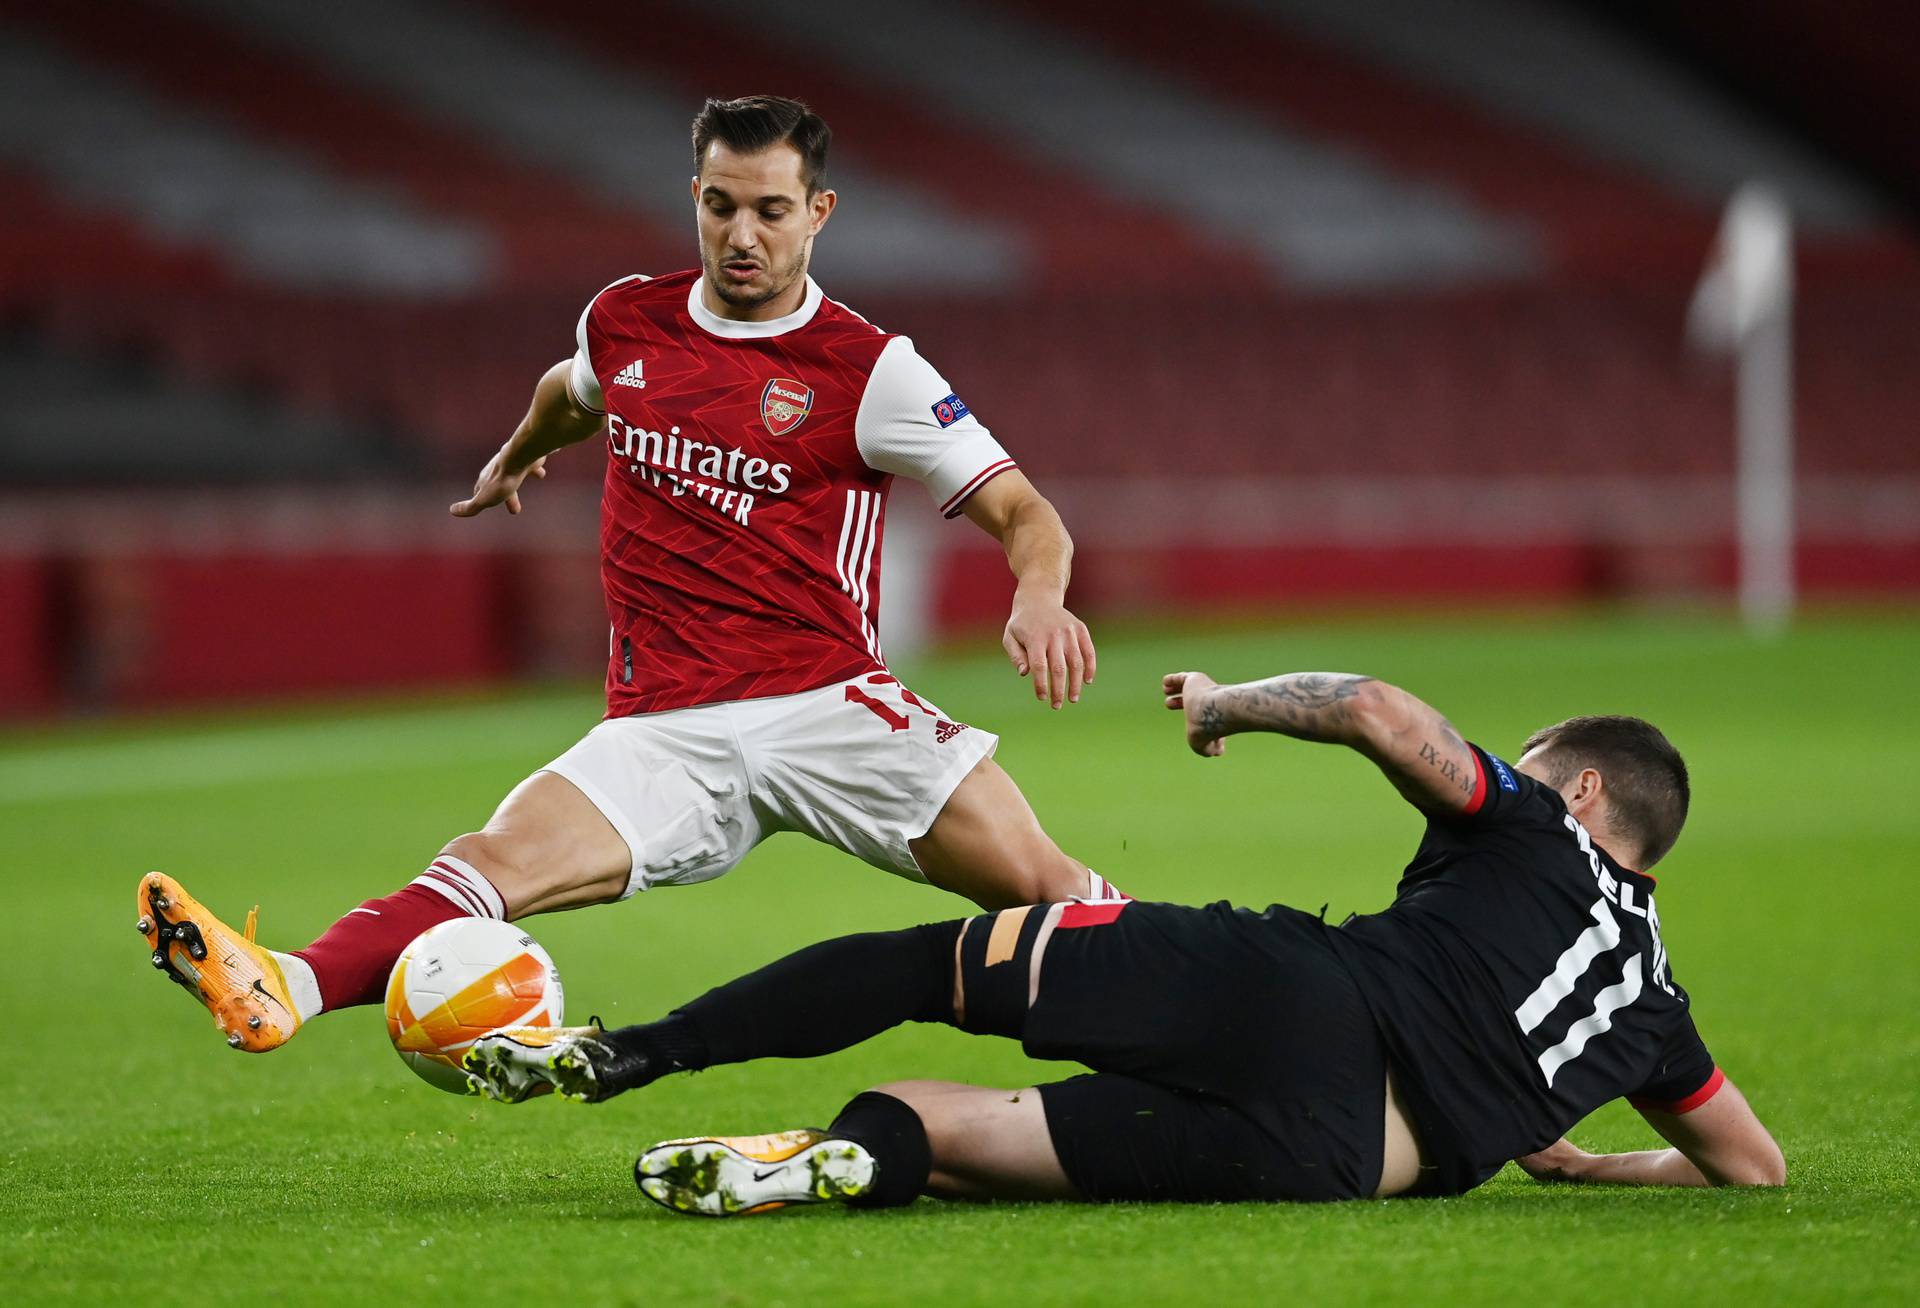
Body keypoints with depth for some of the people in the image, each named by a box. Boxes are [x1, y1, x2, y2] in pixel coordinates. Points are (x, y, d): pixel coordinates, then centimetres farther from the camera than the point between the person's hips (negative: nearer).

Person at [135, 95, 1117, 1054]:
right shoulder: (625, 322, 11)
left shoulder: (869, 368, -1)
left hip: (826, 700, -2)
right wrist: (513, 459, 55)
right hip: (664, 727, 2)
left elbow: (1021, 510, -2)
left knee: (1041, 886, -22)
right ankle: (288, 991, -49)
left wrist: (1038, 598, -25)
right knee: (495, 861, -26)